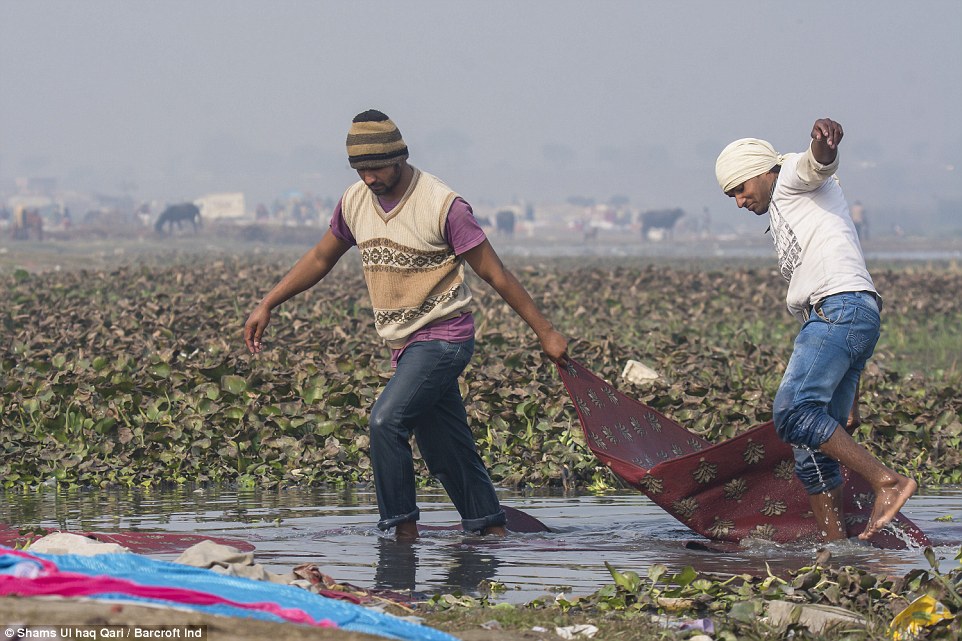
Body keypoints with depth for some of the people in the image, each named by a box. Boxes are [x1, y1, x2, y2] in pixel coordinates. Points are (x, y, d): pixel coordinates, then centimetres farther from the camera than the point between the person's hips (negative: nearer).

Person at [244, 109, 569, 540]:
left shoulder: (442, 205, -16)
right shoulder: (355, 202, 3)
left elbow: (495, 274, -11)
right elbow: (319, 260, 19)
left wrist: (545, 333, -9)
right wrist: (266, 305, 14)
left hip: (444, 338, -7)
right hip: (405, 344, 7)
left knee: (386, 420, -22)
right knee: (447, 453, 8)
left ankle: (403, 528, -14)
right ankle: (491, 528, 18)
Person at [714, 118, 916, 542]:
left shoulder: (793, 176, 12)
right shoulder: (785, 218, 36)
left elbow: (818, 164, -14)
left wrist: (823, 142, -41)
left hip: (841, 307, -10)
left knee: (793, 412, -25)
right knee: (812, 449, 5)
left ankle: (887, 481, -28)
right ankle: (836, 545, 1)